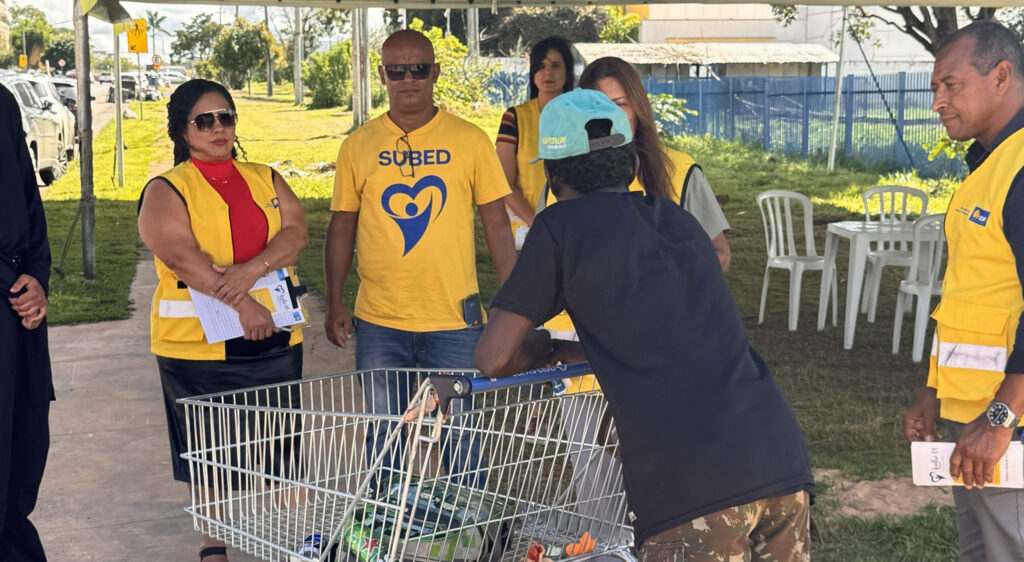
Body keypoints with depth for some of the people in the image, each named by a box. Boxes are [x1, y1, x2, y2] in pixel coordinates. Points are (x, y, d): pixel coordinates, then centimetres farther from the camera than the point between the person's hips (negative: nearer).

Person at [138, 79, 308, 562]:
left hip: (275, 336, 4)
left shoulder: (265, 179, 13)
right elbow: (181, 255, -16)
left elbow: (295, 231, -2)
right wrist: (240, 302, -26)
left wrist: (252, 269, -21)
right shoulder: (166, 190, -1)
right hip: (199, 341, -4)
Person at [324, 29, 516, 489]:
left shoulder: (470, 140, 2)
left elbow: (496, 222, 4)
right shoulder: (358, 146, 5)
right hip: (379, 321, 2)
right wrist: (334, 304, 4)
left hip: (455, 318, -1)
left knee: (460, 435, 3)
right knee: (383, 436, 9)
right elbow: (341, 227, 9)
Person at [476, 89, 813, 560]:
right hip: (781, 455, 7)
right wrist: (585, 351, 38)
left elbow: (494, 359, 3)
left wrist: (541, 348, 23)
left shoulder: (561, 225, 4)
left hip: (691, 482, -6)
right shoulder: (680, 220, 22)